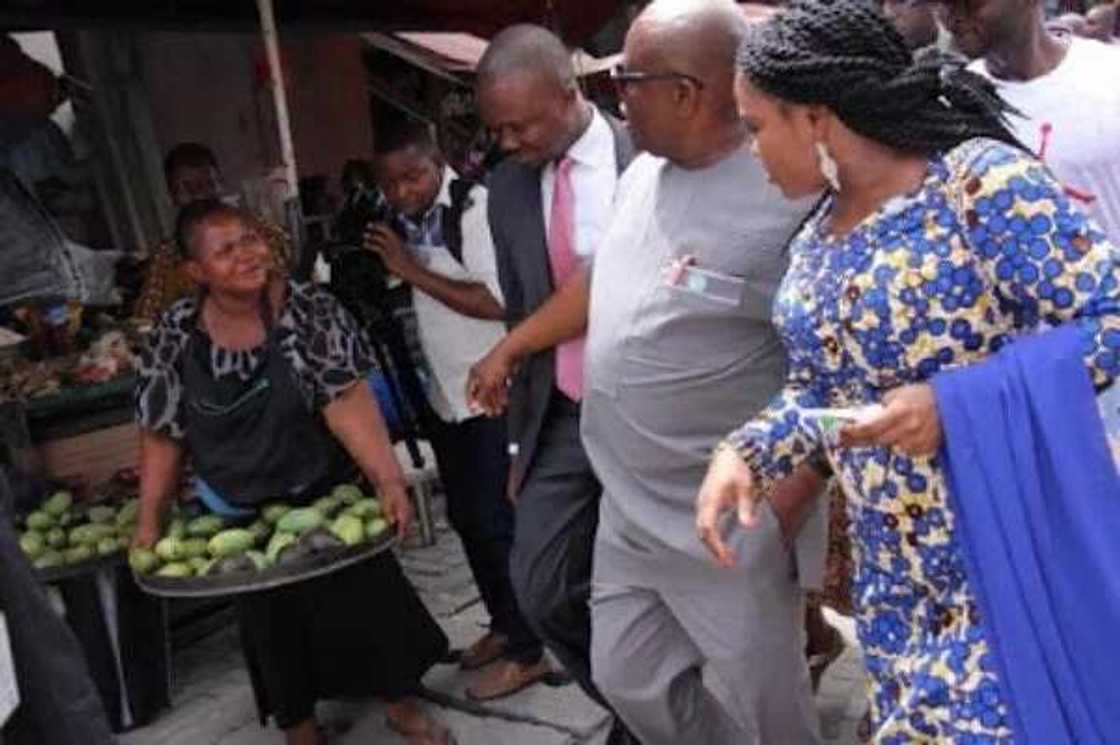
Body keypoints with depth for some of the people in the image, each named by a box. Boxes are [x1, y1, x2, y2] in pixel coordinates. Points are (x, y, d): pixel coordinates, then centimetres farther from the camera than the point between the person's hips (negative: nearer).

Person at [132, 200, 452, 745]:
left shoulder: (308, 308, -16)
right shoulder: (175, 336, -9)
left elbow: (346, 402, -22)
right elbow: (162, 435, -2)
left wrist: (389, 480, -30)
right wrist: (149, 519, -8)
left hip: (327, 496, -2)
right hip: (242, 516, 2)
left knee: (369, 597, 9)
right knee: (272, 622, 16)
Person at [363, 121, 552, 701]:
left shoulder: (475, 207, -15)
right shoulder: (402, 222, 7)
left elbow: (498, 302, -24)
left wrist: (413, 272, -20)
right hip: (445, 394, 8)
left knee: (496, 521, -3)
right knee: (465, 517, 16)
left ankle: (528, 650, 14)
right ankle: (503, 624, 34)